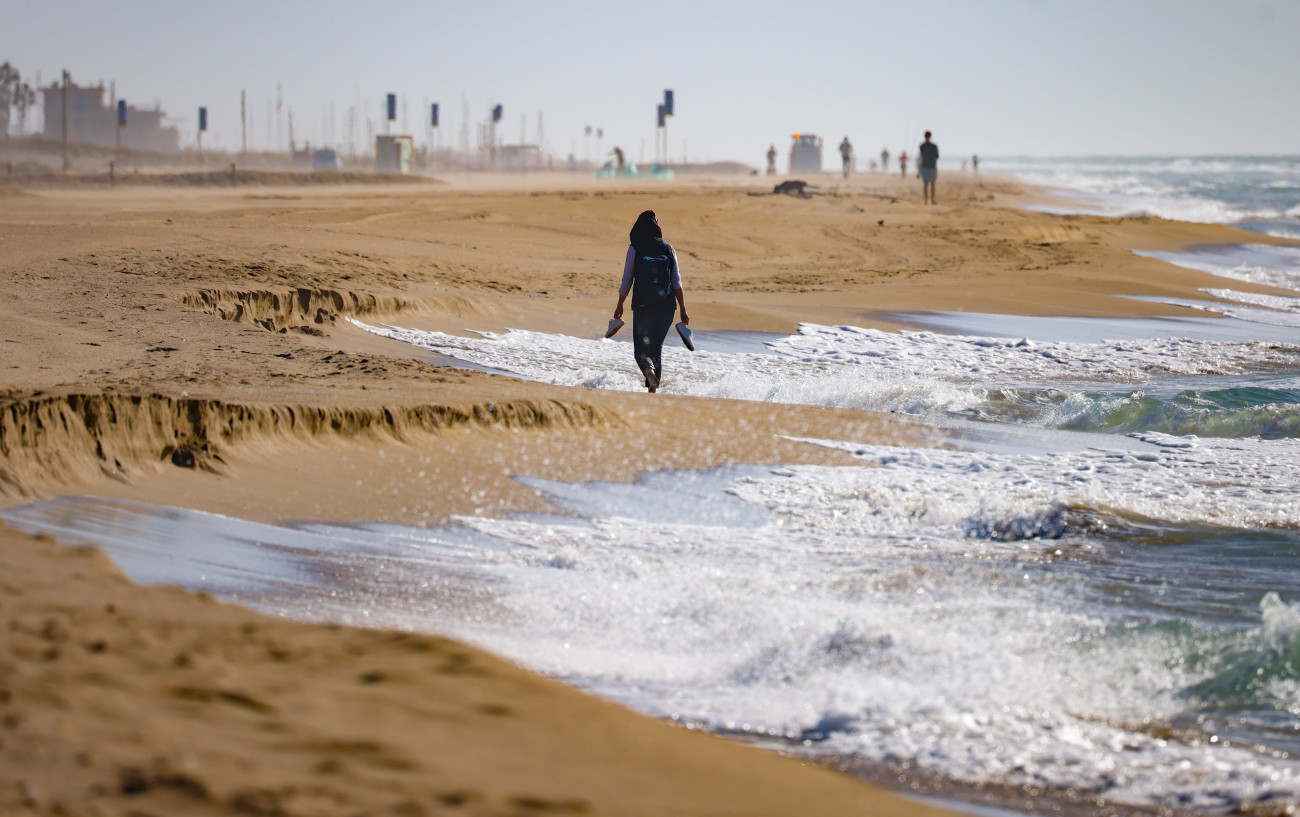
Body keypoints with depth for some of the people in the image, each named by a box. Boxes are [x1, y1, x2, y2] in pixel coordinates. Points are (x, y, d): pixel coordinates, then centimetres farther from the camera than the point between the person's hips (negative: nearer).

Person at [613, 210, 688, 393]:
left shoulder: (634, 249, -4)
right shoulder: (668, 249, 3)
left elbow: (627, 281, -2)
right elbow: (677, 283, 1)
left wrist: (620, 305, 10)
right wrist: (683, 310, 3)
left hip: (643, 307, -3)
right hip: (666, 309, 3)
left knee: (641, 350, 1)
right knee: (656, 349, 18)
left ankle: (650, 373, -29)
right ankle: (653, 387, 17)